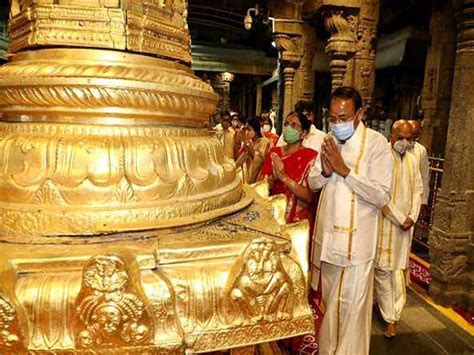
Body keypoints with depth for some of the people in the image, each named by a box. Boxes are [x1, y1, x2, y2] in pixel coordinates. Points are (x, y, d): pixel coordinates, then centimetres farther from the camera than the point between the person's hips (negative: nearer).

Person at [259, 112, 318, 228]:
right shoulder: (274, 152, 2)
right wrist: (272, 178, -20)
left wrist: (284, 177, -26)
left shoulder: (311, 156, -11)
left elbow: (309, 197, -18)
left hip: (297, 221, -3)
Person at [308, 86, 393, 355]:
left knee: (350, 305, 5)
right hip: (327, 234, 6)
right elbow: (313, 183, 9)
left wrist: (344, 169, -23)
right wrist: (325, 171, -12)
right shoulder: (329, 141, 5)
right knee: (330, 301, 21)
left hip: (356, 239, -5)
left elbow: (382, 196, -20)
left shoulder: (376, 143, -13)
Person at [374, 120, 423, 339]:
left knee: (398, 268, 10)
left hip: (406, 223, 6)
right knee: (383, 269, 2)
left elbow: (418, 189, 11)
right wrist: (400, 219, -12)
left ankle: (393, 314, 20)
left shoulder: (412, 159, 8)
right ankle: (390, 317, 16)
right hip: (385, 222, -5)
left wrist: (412, 216, -1)